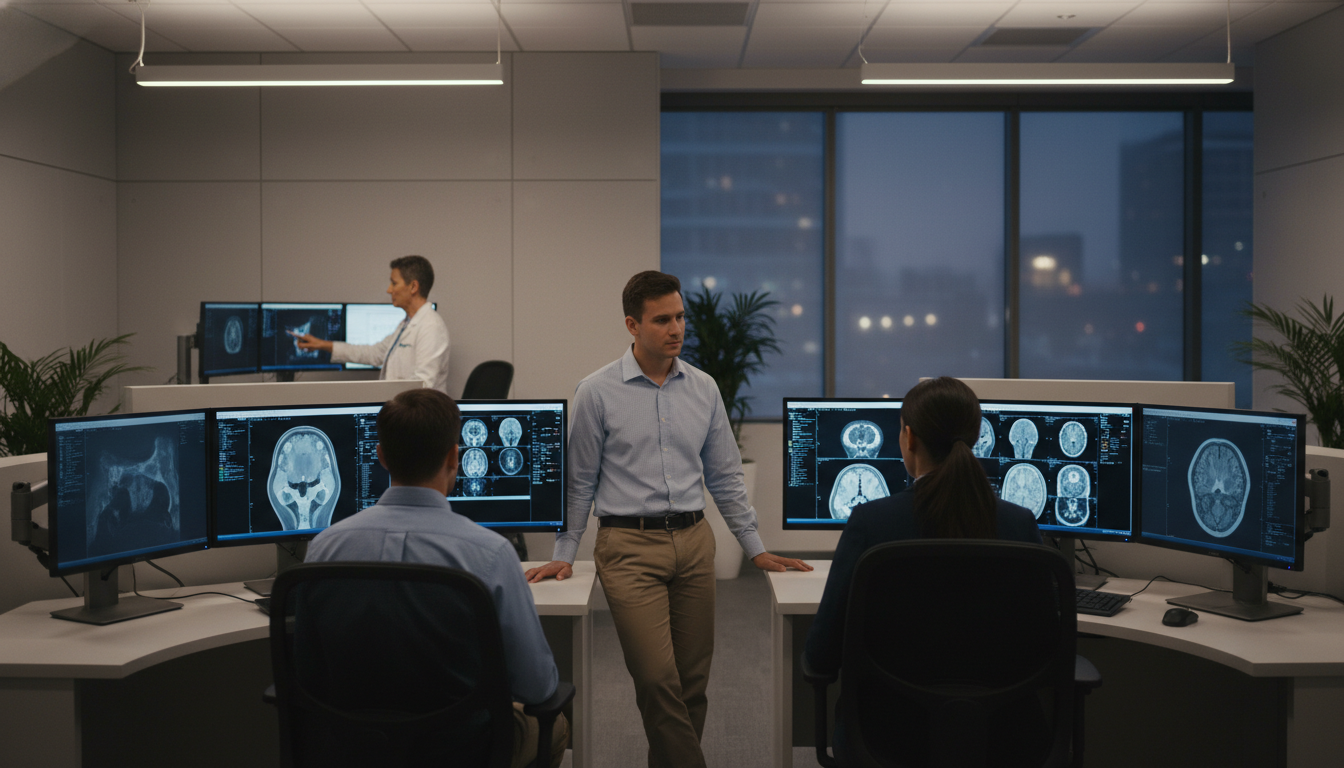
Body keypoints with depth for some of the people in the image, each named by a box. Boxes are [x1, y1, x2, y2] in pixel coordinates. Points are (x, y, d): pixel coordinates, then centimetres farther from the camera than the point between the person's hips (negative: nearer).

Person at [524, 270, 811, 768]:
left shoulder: (703, 389, 9)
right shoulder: (597, 393, -1)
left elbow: (725, 475, 15)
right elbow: (579, 480, 5)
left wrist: (756, 549, 13)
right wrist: (563, 555, 3)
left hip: (693, 540, 4)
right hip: (629, 545, -4)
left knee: (693, 680, 7)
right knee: (658, 680, -12)